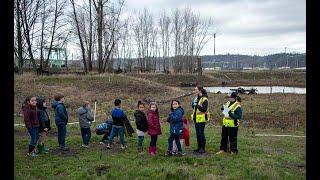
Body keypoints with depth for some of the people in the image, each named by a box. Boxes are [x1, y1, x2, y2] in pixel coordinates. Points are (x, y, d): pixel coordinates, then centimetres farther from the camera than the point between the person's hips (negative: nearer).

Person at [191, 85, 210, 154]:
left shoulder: (204, 99, -14)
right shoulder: (196, 98, 12)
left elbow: (204, 109, -22)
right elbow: (193, 107, 20)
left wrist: (197, 105, -24)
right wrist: (193, 103, 0)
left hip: (201, 119, -8)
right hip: (196, 119, 8)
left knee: (201, 133, -3)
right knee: (197, 133, 13)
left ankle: (203, 148, 7)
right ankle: (199, 147, 23)